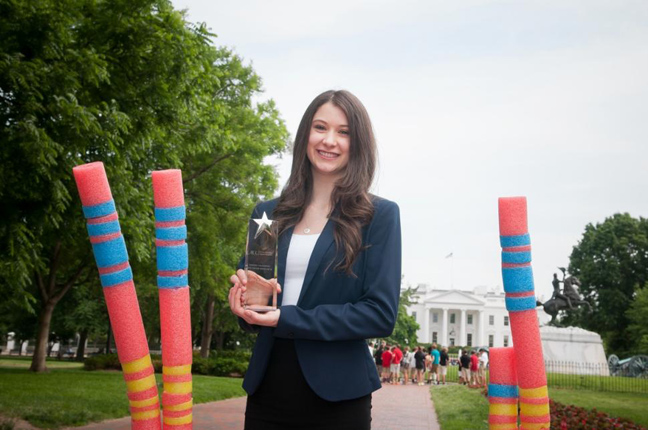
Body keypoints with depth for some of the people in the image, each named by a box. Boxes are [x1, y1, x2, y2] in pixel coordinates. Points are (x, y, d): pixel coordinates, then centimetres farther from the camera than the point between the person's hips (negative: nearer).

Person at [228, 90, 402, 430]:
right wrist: (245, 301, -11)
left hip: (336, 398, -3)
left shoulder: (379, 215, -4)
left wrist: (286, 320, -17)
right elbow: (246, 282, 13)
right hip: (265, 393, 3)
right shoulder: (268, 214, 6)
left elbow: (381, 314, -10)